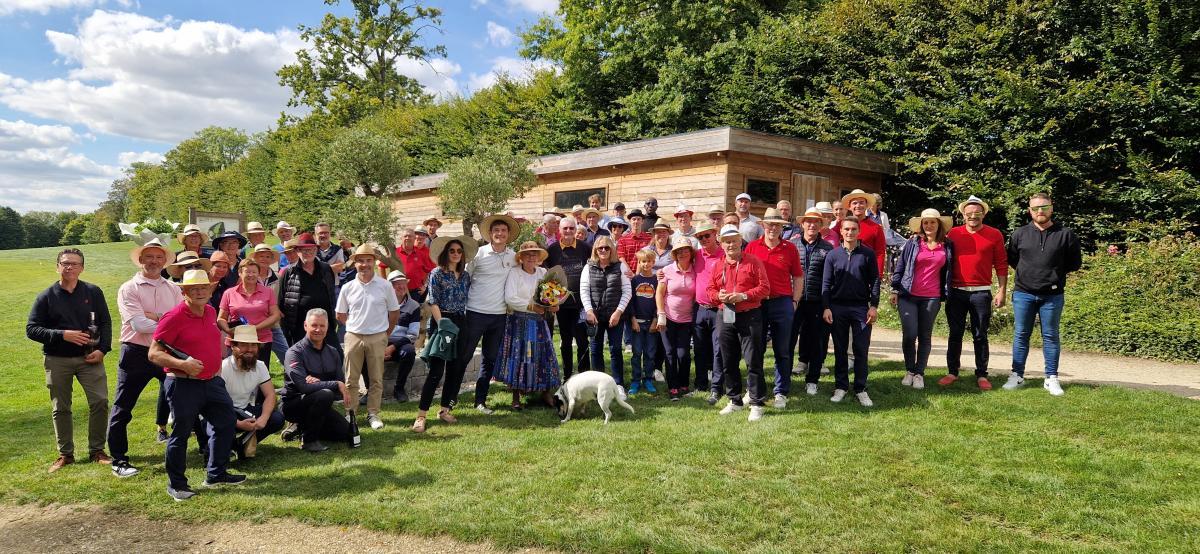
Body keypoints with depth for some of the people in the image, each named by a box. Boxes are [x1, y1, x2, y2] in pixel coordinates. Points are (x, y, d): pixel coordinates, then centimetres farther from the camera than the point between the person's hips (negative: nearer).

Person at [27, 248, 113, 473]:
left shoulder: (93, 292, 2)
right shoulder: (46, 297, -1)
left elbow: (105, 323, 6)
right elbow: (31, 329, -1)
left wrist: (102, 349, -6)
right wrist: (63, 335, -15)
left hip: (89, 358, 0)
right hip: (57, 361, 0)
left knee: (100, 401, -6)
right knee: (60, 408, 8)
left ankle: (97, 450, 8)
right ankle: (65, 454, 21)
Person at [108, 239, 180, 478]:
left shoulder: (173, 289, 7)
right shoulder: (129, 289, -6)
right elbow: (138, 324, -18)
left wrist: (157, 317, -19)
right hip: (136, 353, -4)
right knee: (123, 408, 1)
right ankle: (119, 460, 11)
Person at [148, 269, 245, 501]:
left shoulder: (210, 311, 8)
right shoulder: (174, 317, -15)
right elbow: (154, 353, -15)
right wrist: (182, 364, -27)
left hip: (212, 381, 8)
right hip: (184, 385, -8)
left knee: (225, 423, 14)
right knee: (181, 434, 3)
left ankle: (216, 474, 29)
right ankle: (176, 484, 19)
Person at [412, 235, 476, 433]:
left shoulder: (465, 276, 12)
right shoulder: (437, 273, -3)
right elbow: (433, 303, -8)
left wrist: (465, 326, 8)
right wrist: (442, 325, -16)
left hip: (460, 323, 6)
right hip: (441, 322, -6)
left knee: (456, 369, 7)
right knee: (436, 370, -10)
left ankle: (445, 410, 19)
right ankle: (421, 415, -6)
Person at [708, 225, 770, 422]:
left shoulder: (753, 262, -1)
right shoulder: (717, 266, 11)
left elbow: (764, 287, -5)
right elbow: (710, 289, 16)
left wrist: (743, 296, -17)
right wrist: (718, 296, -7)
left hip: (749, 316, -4)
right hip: (725, 317, 5)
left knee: (753, 361, -4)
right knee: (728, 362, 10)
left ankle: (756, 404, 3)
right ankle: (734, 400, 23)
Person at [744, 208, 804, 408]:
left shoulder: (790, 248, 3)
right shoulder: (752, 246, 3)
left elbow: (798, 277, 8)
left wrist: (795, 301, 1)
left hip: (782, 304, -1)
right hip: (756, 304, 1)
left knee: (782, 351, 6)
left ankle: (781, 393, 14)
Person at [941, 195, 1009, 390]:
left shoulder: (994, 235, 0)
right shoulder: (953, 233, 4)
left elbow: (1001, 265, 2)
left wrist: (1002, 291, -2)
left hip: (981, 293, -1)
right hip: (956, 292, 1)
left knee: (980, 336, 6)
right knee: (955, 334, 8)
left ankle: (981, 375, 14)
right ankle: (952, 372, 16)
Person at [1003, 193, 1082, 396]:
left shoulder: (1066, 234, 2)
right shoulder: (1020, 234, 5)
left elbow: (1075, 263, 7)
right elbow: (1011, 259, 15)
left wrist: (1055, 272, 0)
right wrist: (1025, 272, 4)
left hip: (1052, 295, -1)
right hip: (1024, 293, 1)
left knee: (1050, 336, 6)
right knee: (1020, 335, 5)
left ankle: (1051, 379, 13)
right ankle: (1017, 376, 12)